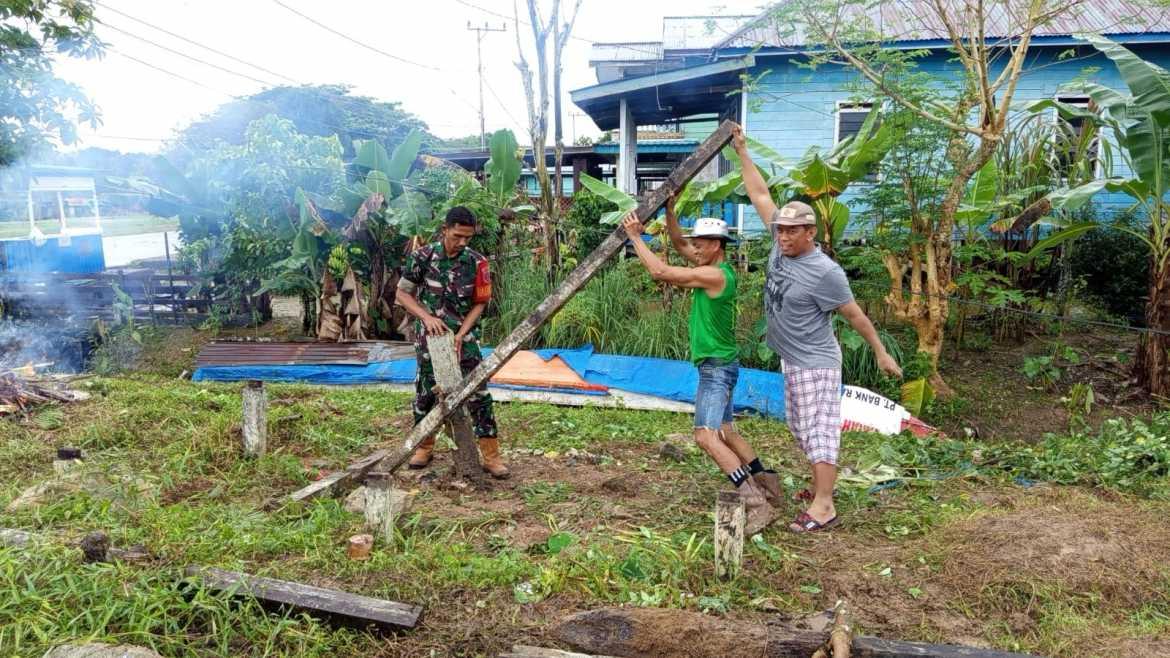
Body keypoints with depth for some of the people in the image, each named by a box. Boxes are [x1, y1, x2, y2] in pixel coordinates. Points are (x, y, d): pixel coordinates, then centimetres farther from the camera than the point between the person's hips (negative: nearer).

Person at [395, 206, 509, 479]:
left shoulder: (477, 263, -10)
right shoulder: (423, 256, -10)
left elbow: (479, 304, -4)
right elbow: (402, 294, -4)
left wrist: (460, 335, -15)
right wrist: (427, 317, -18)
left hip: (464, 337, 0)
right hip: (429, 337, 0)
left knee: (479, 394, -5)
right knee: (425, 392, 10)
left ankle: (491, 455, 2)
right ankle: (424, 447, 30)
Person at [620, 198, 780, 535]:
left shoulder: (714, 275, -20)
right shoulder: (716, 266, 8)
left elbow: (660, 271, -21)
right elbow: (679, 244, 19)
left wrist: (636, 237, -12)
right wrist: (669, 210, 8)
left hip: (717, 367, -11)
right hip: (716, 366, 11)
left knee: (706, 436, -18)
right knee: (724, 431, 21)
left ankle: (755, 502, -20)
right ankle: (766, 483, 32)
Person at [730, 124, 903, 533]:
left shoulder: (824, 272, -22)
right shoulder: (781, 245, -2)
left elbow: (855, 314, -12)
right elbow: (761, 196, 2)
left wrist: (881, 353, -6)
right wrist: (742, 152, 3)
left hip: (816, 364, -9)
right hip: (790, 360, 9)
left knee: (819, 430, -6)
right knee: (801, 429, 17)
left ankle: (823, 507, -3)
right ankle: (821, 487, 31)